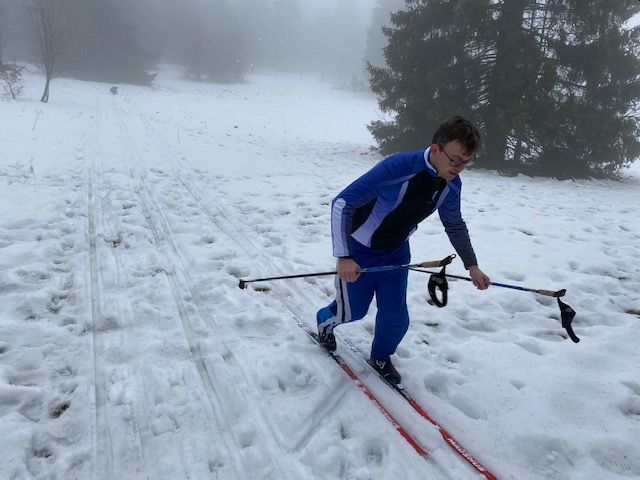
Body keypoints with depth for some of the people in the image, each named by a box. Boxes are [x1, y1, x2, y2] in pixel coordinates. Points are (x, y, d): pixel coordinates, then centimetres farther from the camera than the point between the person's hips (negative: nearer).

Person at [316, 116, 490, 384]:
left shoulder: (451, 185, -13)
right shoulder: (397, 168, -36)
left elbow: (455, 225, 8)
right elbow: (342, 202, -33)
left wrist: (472, 265, 8)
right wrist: (343, 257, -38)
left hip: (397, 253, 5)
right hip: (360, 252, -5)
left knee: (396, 319, 6)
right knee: (353, 311, 11)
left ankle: (381, 358, 37)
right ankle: (325, 321, 47)